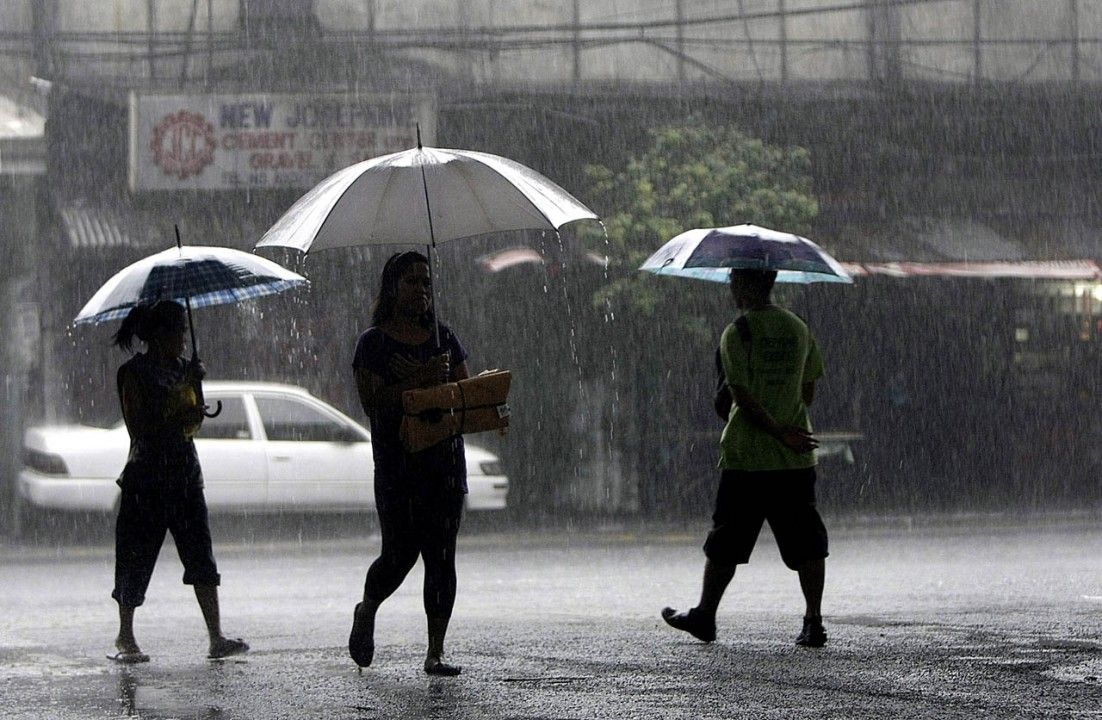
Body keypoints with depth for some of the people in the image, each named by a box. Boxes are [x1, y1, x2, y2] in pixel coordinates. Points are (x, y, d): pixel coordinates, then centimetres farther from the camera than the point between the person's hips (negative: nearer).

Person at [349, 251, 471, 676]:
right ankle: (366, 612, 26)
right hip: (397, 463, -4)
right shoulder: (375, 342, 0)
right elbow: (372, 402, -11)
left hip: (446, 461, 4)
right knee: (400, 555, -6)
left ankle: (436, 652, -1)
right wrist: (420, 381, -21)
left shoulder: (443, 338, 14)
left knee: (441, 557, -3)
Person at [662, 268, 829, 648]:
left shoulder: (737, 333, -9)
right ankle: (813, 621, -4)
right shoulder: (799, 329, 8)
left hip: (747, 459, -4)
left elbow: (743, 396, -16)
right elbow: (808, 393, 12)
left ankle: (705, 615, 19)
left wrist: (780, 432, -11)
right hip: (795, 460, 4)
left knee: (725, 542, 8)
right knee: (806, 543, 3)